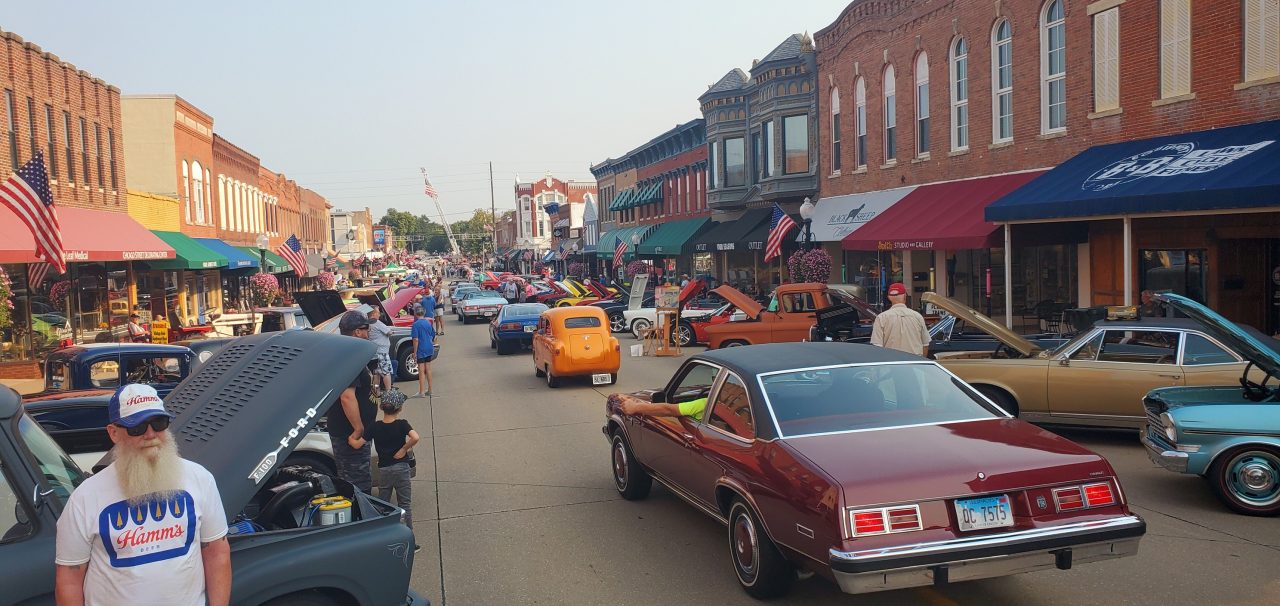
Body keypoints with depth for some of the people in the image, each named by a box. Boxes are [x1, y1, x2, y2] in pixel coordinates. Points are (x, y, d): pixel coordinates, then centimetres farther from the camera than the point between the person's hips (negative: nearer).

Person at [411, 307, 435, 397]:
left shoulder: (416, 324, -14)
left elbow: (416, 339, -18)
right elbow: (433, 335, 15)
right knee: (428, 369, 15)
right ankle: (429, 390, 21)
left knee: (421, 371, -3)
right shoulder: (428, 322, 6)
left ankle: (421, 392, 0)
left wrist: (414, 352, -13)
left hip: (421, 350, -6)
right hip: (429, 349, 6)